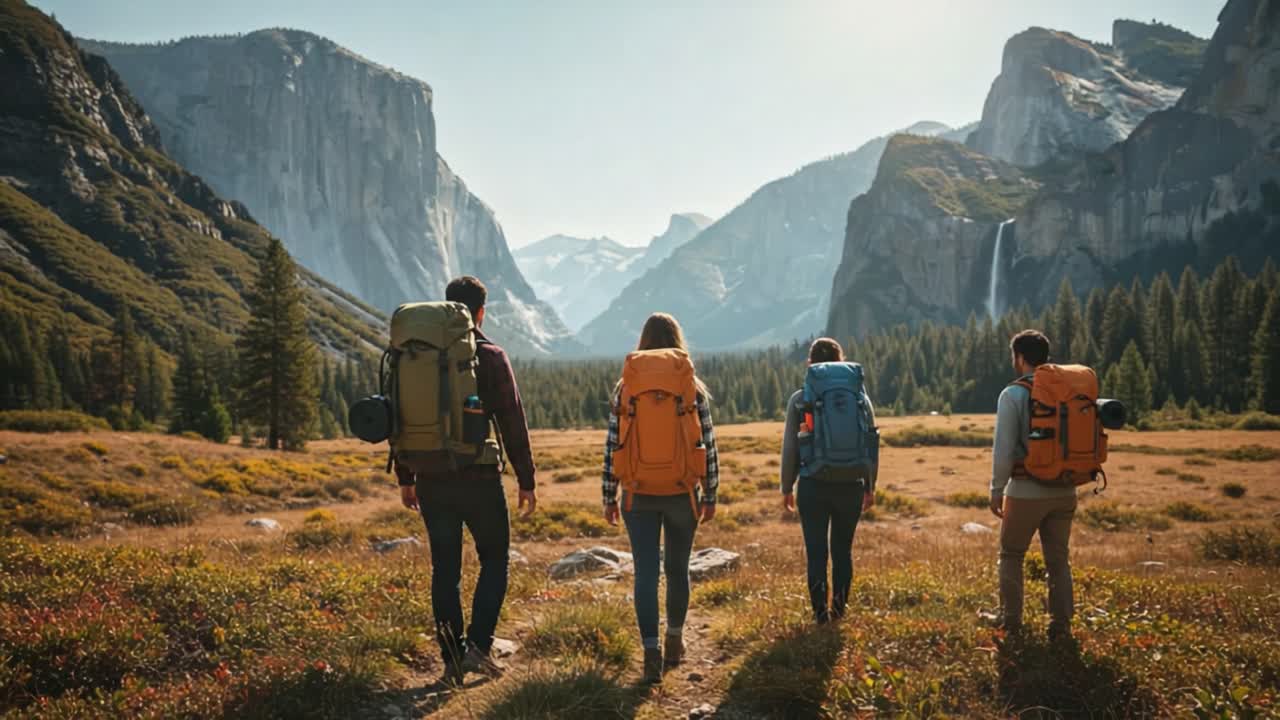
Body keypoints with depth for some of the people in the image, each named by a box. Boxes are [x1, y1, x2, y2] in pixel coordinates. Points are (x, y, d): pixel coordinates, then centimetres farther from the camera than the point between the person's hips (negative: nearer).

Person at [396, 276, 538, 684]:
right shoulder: (491, 357, -6)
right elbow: (513, 424, -7)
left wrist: (406, 478, 16)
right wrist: (527, 481, 0)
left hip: (433, 481, 3)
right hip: (480, 480, -3)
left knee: (445, 569, 11)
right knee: (494, 559, 13)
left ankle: (452, 659, 15)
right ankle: (478, 645, 3)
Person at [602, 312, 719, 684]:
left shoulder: (625, 388, -1)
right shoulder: (694, 388, -2)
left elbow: (613, 446, -1)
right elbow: (708, 445, -1)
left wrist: (609, 496, 7)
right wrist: (710, 495, 9)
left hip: (638, 495, 0)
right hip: (682, 494, 1)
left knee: (645, 572, 2)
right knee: (677, 568, 17)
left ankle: (651, 649, -10)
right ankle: (674, 640, 31)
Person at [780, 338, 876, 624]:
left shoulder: (799, 400, -4)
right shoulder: (859, 398, 0)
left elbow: (789, 448, -2)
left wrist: (787, 488, 8)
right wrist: (870, 487, 13)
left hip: (813, 485, -2)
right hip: (851, 485, 2)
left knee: (816, 551, 7)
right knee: (843, 549, 16)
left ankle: (820, 611, 11)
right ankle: (839, 608, 22)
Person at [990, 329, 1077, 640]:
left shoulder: (1013, 394, -11)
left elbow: (1003, 449, -14)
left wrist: (996, 489, -5)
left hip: (1026, 491, -4)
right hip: (1064, 491, 4)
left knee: (1011, 554, 13)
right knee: (1058, 559, 14)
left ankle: (1011, 620, 14)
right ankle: (1061, 624, 12)